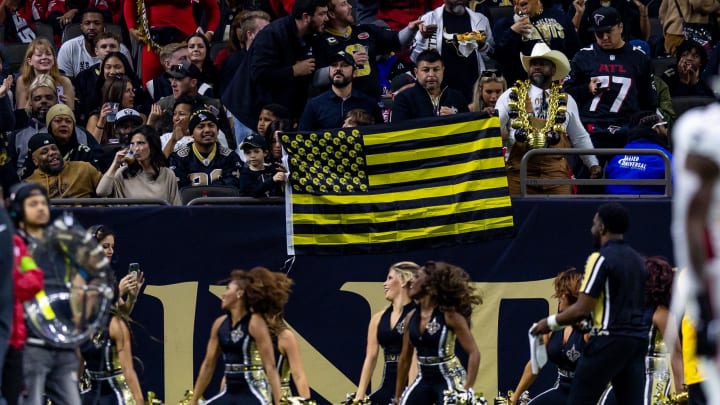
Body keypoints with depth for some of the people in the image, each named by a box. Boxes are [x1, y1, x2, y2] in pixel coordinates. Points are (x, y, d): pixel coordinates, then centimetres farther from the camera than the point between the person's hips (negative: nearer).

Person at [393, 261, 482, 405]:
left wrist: (467, 390, -22)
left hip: (449, 379, -6)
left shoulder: (449, 315, -13)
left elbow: (473, 353, -14)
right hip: (424, 380, 6)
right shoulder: (411, 317, 4)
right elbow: (405, 359, 13)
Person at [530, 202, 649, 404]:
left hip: (610, 341, -7)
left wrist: (551, 323, -1)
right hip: (638, 341, 7)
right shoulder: (637, 260, 13)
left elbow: (582, 309, -15)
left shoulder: (601, 259, -11)